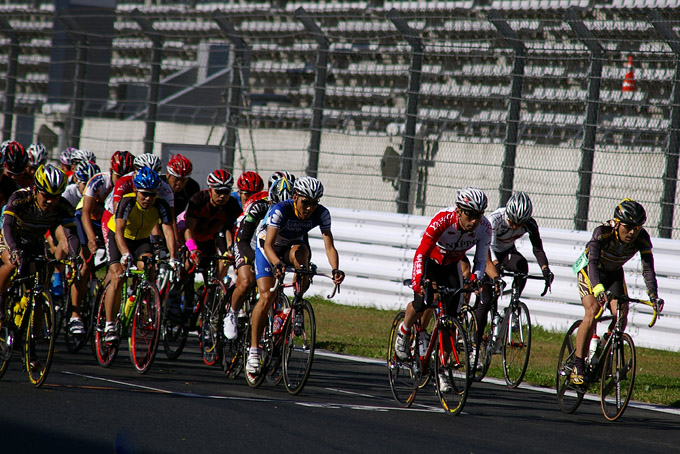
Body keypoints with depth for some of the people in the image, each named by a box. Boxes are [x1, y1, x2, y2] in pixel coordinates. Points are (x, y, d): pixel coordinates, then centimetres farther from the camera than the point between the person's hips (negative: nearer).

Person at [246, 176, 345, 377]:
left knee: (300, 251, -35)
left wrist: (335, 270, -47)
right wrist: (277, 264, -60)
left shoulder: (321, 214, -24)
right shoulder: (280, 210, -33)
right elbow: (269, 245, -41)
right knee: (267, 296, -20)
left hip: (292, 247, 3)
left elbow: (329, 246, -28)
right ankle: (253, 352, -14)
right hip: (268, 248, -3)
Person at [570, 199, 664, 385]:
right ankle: (578, 367, -19)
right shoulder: (602, 232, -35)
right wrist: (598, 288, -63)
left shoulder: (642, 238, -25)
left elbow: (648, 268, -32)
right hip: (589, 271, -4)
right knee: (592, 311, -25)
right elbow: (593, 261, -47)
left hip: (614, 273, 4)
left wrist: (653, 296, -48)